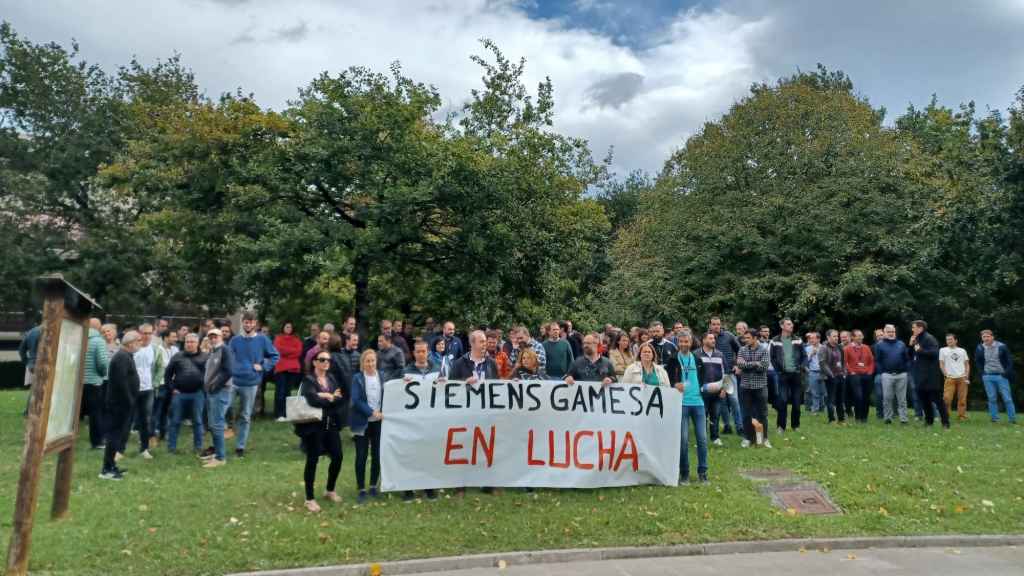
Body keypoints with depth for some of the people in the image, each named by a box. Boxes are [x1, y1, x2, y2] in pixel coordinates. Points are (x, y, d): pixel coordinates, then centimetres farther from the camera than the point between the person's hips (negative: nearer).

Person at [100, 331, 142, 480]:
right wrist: (129, 401, -20)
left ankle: (111, 465, 23)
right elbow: (121, 382, -25)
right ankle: (107, 469, 0)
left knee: (118, 434, 15)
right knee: (115, 434, -6)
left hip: (123, 403, 10)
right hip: (121, 403, -10)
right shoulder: (122, 357, -18)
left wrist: (130, 401, 16)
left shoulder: (126, 356, 15)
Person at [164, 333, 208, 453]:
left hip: (197, 394, -1)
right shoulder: (177, 357, 7)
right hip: (179, 394, 1)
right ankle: (171, 446, 17)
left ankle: (198, 446, 16)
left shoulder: (204, 357, 3)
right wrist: (171, 389, 1)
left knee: (197, 422, 7)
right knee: (175, 421, 7)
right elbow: (167, 373, 9)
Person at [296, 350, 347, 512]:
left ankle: (330, 491, 30)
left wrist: (327, 397, -16)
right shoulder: (308, 380, -7)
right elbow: (313, 400, -24)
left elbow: (342, 399, -1)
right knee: (312, 461, 2)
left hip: (332, 425, 6)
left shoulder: (332, 378, 10)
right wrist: (332, 399, -12)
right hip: (314, 425, -6)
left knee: (337, 457, 8)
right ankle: (310, 498, 15)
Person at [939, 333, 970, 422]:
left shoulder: (962, 351, 15)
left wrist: (967, 376, 3)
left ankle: (961, 416, 10)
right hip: (950, 378, -2)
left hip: (962, 378, 2)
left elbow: (967, 364, 15)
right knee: (947, 398, -11)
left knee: (962, 399, 2)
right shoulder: (943, 350, 9)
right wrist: (946, 374, -5)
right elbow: (941, 364, 6)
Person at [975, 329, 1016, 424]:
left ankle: (1012, 419, 10)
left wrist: (1007, 372, -8)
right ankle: (994, 418, 10)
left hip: (1001, 376, -2)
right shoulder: (979, 349, 3)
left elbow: (1009, 360, 2)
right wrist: (982, 372, 5)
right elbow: (977, 362, 16)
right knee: (992, 399, 4)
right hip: (988, 377, 2)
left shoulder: (1002, 347, -3)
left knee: (1007, 398, 1)